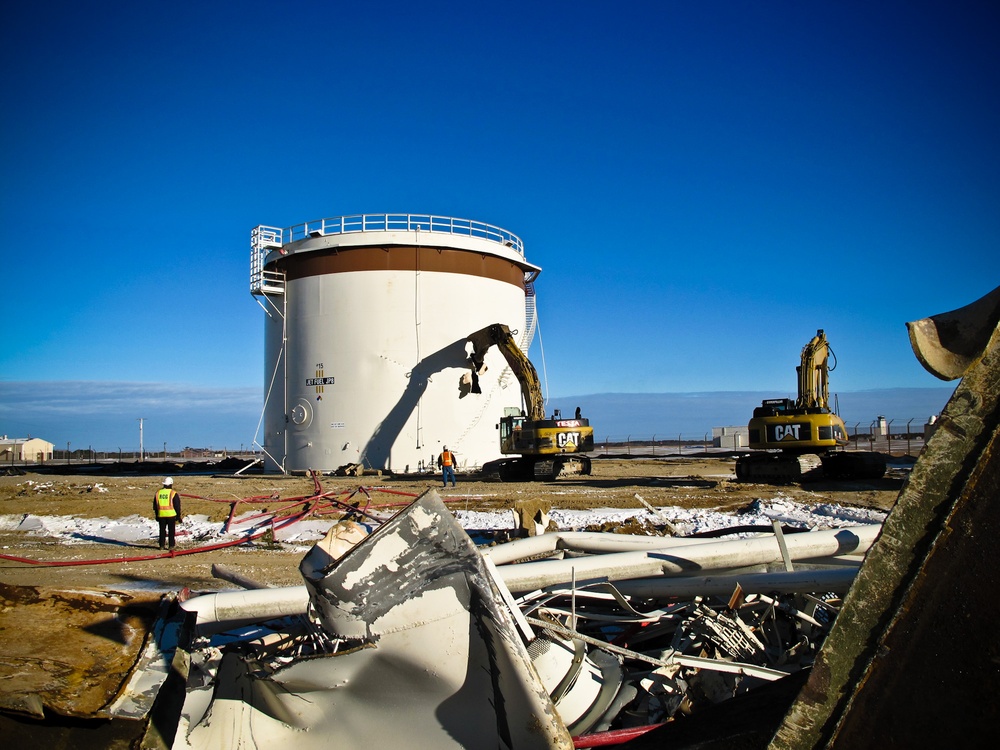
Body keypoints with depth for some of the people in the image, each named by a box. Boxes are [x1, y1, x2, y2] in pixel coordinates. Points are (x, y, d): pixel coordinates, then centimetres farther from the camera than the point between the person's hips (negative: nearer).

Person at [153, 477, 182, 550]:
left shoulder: (158, 492, 6)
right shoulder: (173, 493, -7)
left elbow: (155, 505, 13)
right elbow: (177, 506, -6)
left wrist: (156, 515, 21)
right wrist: (178, 516, 2)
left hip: (161, 515, 3)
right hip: (171, 514, -3)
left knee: (162, 530, 12)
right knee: (171, 530, 4)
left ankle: (161, 545, 14)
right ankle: (171, 546, 3)